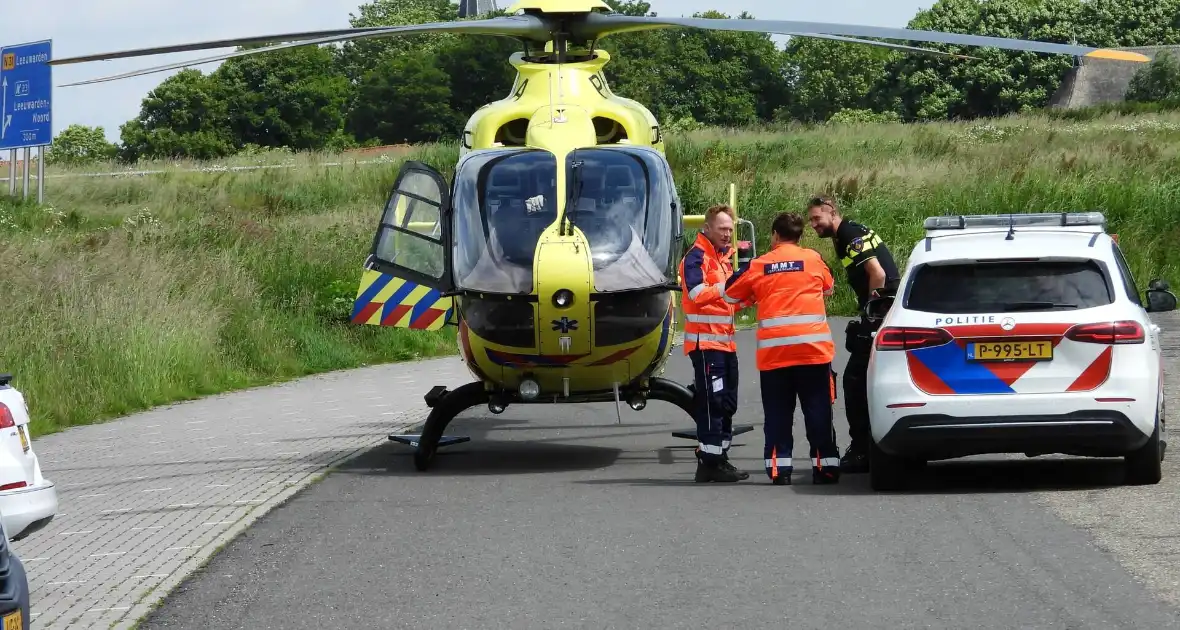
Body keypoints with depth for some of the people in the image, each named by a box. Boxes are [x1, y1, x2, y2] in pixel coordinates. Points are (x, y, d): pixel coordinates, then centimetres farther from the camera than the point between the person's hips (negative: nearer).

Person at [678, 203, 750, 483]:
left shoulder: (724, 258, 22)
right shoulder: (697, 257, -8)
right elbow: (698, 294, -21)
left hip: (725, 341, 9)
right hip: (705, 341, -9)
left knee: (727, 403, 11)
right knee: (711, 402, -12)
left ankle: (719, 458, 17)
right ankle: (710, 463, -13)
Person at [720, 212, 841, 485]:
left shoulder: (759, 265, 4)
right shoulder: (813, 259, 5)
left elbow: (730, 295, 14)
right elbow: (828, 288, 24)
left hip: (774, 349, 0)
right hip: (813, 346, 0)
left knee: (778, 412, 6)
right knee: (818, 409, 5)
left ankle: (779, 468, 1)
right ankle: (825, 465, 4)